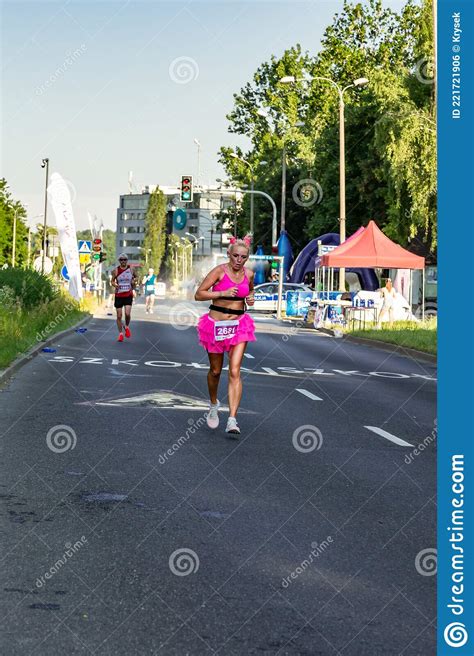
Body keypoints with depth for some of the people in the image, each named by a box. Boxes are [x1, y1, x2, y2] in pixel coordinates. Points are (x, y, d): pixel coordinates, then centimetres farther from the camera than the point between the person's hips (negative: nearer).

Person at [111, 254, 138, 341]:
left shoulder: (131, 269, 0)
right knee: (119, 316, 2)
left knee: (127, 314, -15)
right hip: (118, 295, 0)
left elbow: (135, 277, 18)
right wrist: (115, 285, -17)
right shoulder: (116, 271, -2)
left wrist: (134, 281, -3)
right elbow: (112, 281, 5)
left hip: (128, 295, 0)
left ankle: (127, 327, 15)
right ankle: (120, 334, 15)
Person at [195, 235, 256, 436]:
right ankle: (213, 404, 43)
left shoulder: (249, 274, 4)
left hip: (239, 325, 2)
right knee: (215, 371, 13)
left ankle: (232, 420, -15)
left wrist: (250, 298, 4)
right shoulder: (220, 271, -9)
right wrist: (222, 293, -22)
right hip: (216, 324, -2)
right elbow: (198, 294, -11)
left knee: (234, 372, -11)